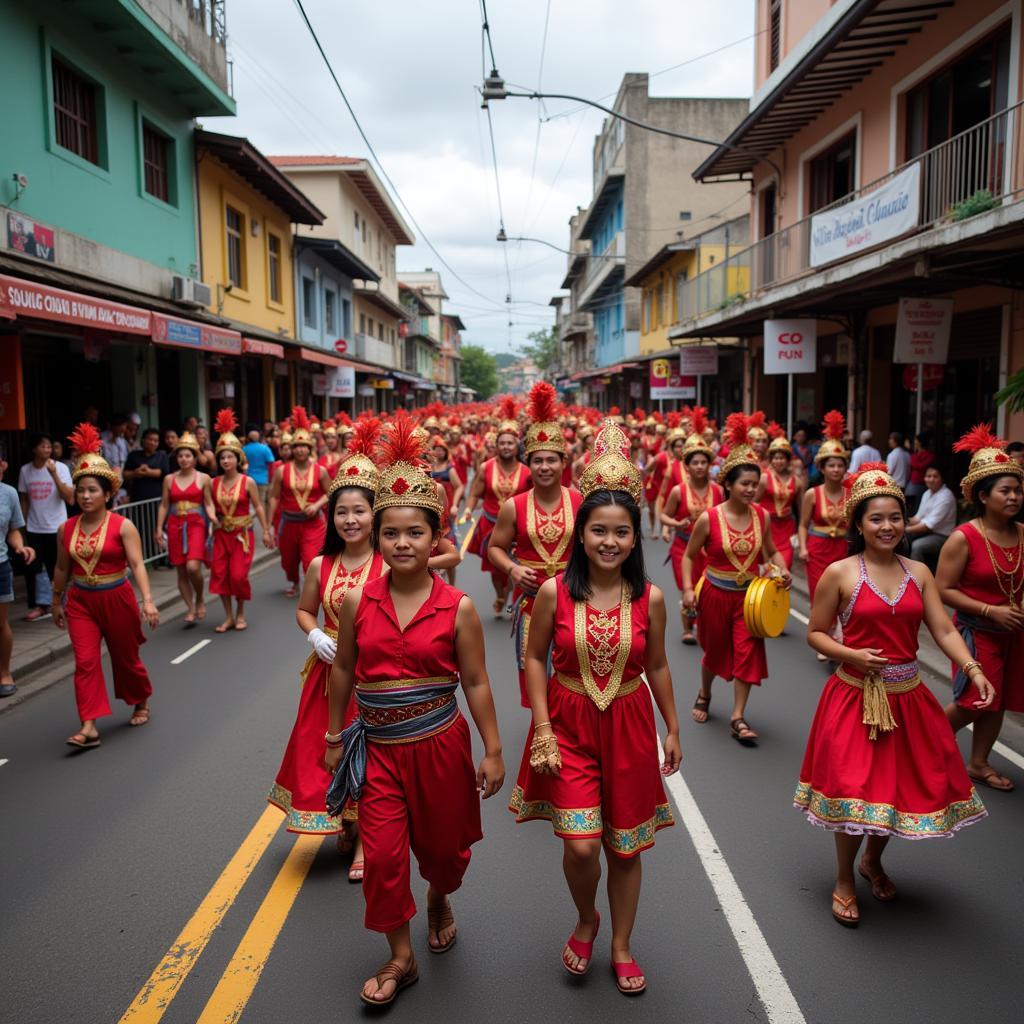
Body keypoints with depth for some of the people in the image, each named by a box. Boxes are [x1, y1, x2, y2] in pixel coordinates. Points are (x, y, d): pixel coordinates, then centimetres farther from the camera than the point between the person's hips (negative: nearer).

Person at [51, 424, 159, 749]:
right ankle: (89, 727, -6)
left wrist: (148, 600, -27)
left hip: (116, 598, -3)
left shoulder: (123, 526, -11)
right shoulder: (66, 529, 1)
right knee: (85, 661, -7)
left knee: (126, 658, 13)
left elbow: (137, 564, -17)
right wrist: (56, 603, 19)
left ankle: (141, 703, 37)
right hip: (81, 601, 3)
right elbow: (62, 569, 12)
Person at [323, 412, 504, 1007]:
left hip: (439, 743, -1)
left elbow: (475, 683, -5)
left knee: (441, 841, 17)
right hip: (377, 746, 1)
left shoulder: (458, 608, -12)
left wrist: (493, 750, -3)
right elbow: (344, 671, 5)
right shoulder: (357, 602, -7)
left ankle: (439, 901, 51)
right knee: (383, 853, 2)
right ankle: (401, 958, 24)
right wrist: (334, 737, 11)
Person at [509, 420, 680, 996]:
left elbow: (657, 666, 6)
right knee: (580, 845, -8)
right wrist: (542, 727, -8)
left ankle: (622, 947, 37)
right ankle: (586, 921, 28)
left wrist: (673, 729, 12)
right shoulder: (554, 592, -11)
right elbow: (536, 658, -1)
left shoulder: (650, 598, -7)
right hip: (569, 724, -1)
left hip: (629, 725, 2)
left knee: (625, 847, 12)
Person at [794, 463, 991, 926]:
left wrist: (974, 669, -19)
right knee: (854, 790, 0)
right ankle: (845, 880, 26)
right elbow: (815, 633, -3)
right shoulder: (839, 573, -8)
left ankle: (873, 862, 42)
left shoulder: (918, 572, 4)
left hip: (907, 699, 4)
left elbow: (944, 630, -3)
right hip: (855, 697, -4)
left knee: (903, 784, 14)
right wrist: (852, 655, -19)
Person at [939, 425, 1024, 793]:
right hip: (976, 631, -5)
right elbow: (943, 590, -15)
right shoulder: (963, 538, -16)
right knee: (973, 703, -1)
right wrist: (991, 611, -19)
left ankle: (978, 763, 31)